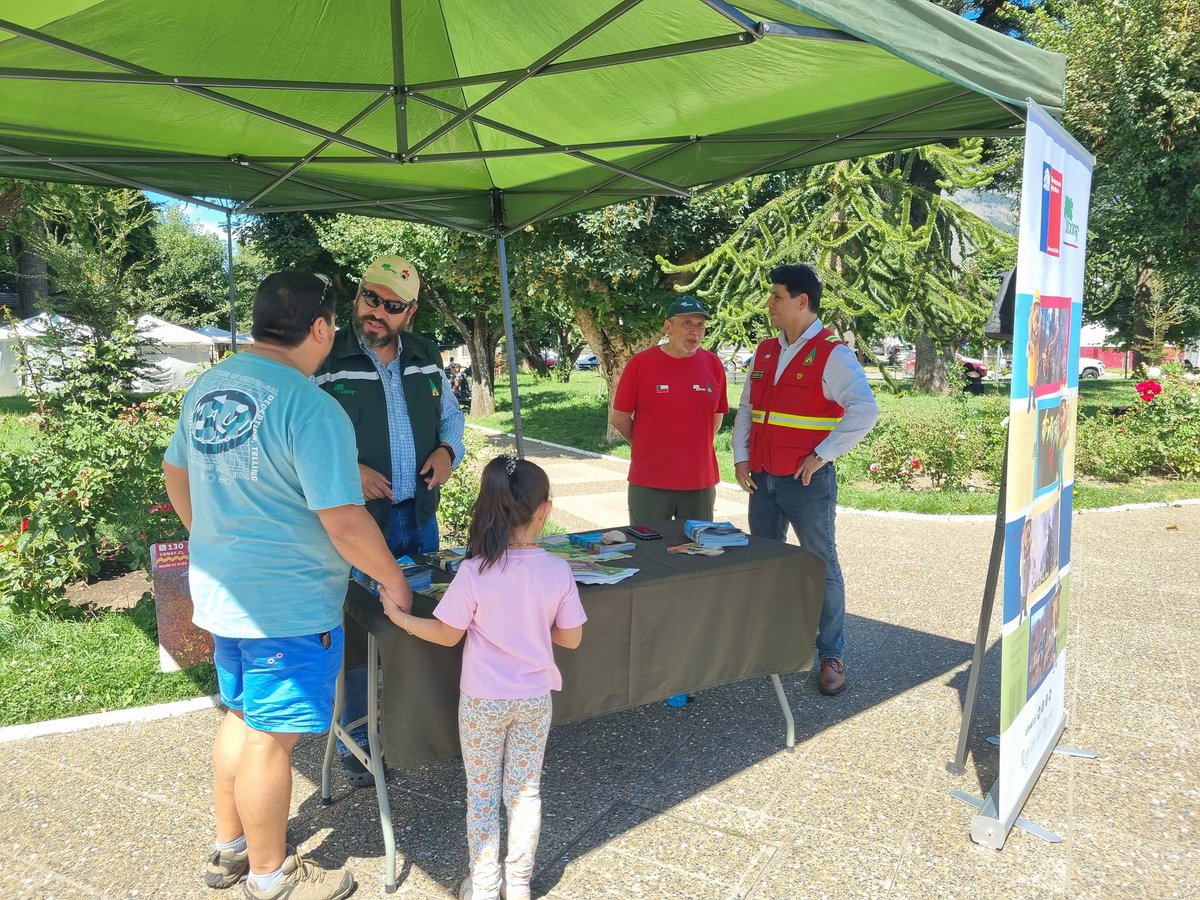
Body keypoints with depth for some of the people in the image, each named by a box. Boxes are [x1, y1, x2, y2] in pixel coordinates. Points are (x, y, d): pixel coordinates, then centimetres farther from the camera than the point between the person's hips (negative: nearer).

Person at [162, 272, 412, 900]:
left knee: (241, 716, 23)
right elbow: (345, 523, -24)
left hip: (220, 588, 9)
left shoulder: (205, 388, 4)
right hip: (288, 604, -8)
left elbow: (177, 477, 17)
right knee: (271, 736, 7)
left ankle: (229, 849, 40)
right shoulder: (311, 408, -22)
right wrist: (394, 582, -10)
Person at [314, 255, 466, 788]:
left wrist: (447, 450, -2)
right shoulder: (325, 361, -12)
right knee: (356, 633, 5)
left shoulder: (426, 358, 5)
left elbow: (450, 414, 18)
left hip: (419, 517, 6)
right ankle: (354, 742, 24)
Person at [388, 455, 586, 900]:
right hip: (535, 698, 2)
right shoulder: (558, 570, -15)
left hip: (483, 700, -2)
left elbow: (448, 634, -11)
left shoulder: (475, 571, -22)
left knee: (482, 794, 16)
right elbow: (571, 638, -5)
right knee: (525, 791, 19)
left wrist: (400, 617, 3)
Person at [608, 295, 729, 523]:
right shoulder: (640, 363, -6)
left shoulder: (713, 364, 3)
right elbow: (619, 418, 0)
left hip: (701, 483, 3)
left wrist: (695, 447, 11)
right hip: (649, 485, -3)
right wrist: (649, 447, 8)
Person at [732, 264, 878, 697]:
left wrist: (821, 455, -19)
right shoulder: (765, 351, 10)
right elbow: (746, 408, 16)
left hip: (808, 482, -7)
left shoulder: (832, 355, -11)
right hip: (762, 479, 7)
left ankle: (831, 657, 17)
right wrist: (741, 458, 5)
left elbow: (865, 411, -21)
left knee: (822, 566, 4)